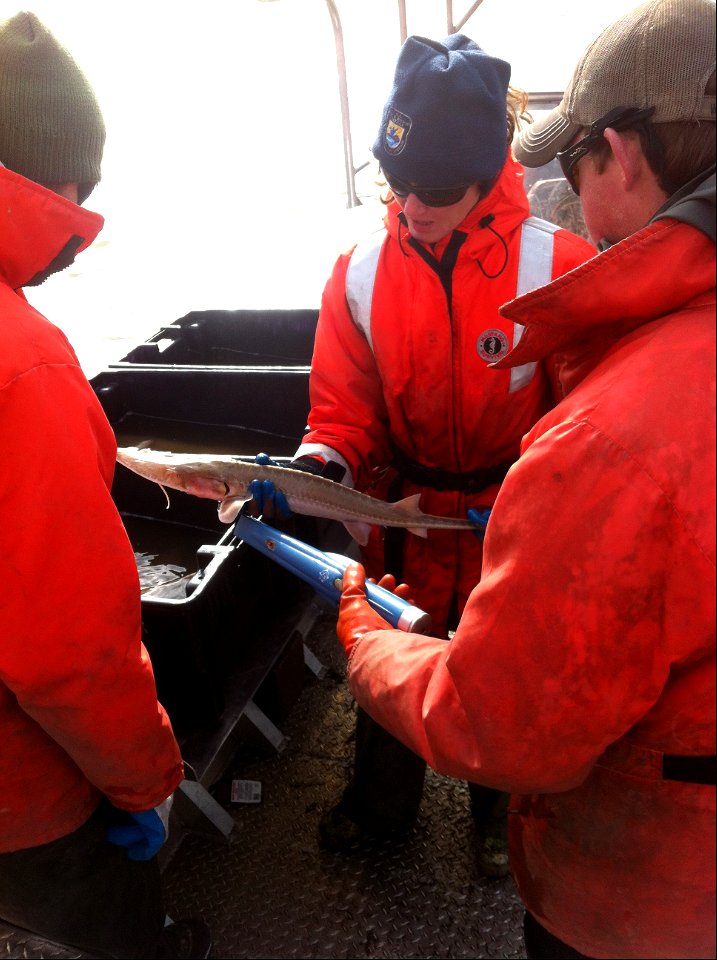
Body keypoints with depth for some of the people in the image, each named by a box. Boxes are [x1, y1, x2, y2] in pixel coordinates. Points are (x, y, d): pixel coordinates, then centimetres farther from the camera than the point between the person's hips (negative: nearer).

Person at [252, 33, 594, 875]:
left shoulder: (557, 267, -16)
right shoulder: (360, 275, -8)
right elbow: (344, 405, -3)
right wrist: (319, 465, -22)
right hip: (403, 517, 3)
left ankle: (500, 811, 52)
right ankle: (382, 802, 52)